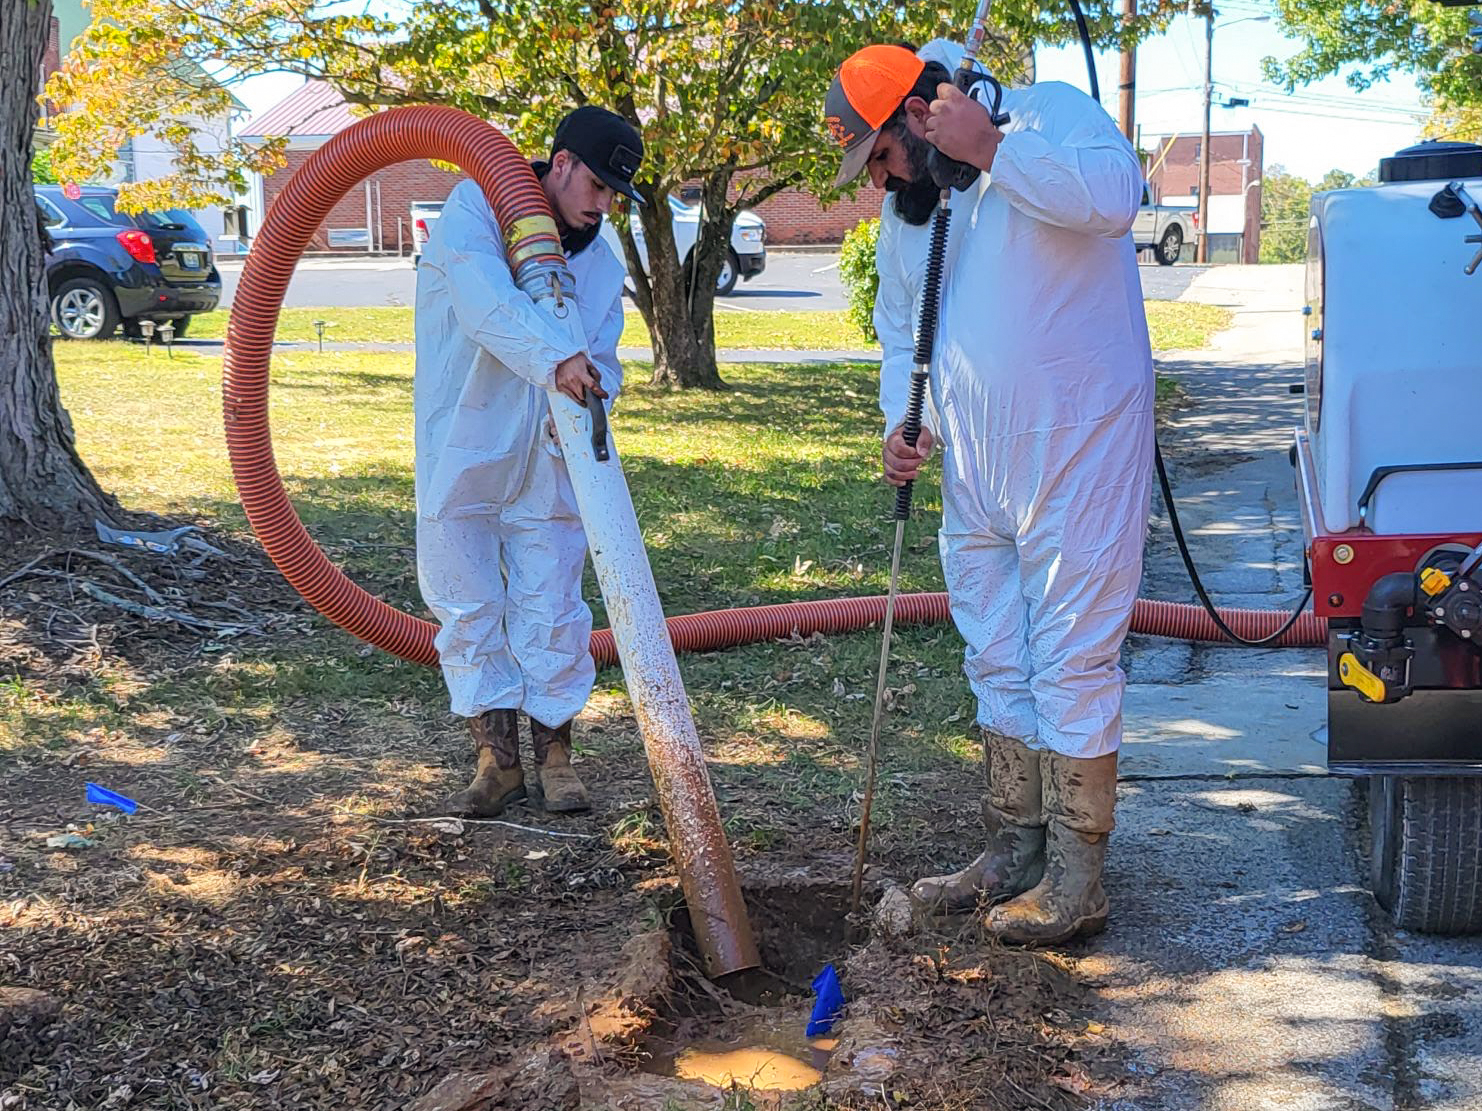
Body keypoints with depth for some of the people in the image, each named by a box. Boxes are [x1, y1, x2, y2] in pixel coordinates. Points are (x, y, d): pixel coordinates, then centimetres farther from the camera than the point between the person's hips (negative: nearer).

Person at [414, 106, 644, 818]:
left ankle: (554, 755, 15)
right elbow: (486, 298, -29)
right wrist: (554, 358, -45)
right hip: (460, 453, -3)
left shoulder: (601, 262, 9)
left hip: (545, 459, 3)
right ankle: (496, 758, 14)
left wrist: (587, 403, -19)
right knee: (466, 606, 3)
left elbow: (603, 358, 5)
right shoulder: (476, 207, -9)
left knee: (551, 610, 3)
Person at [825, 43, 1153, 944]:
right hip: (977, 473, 8)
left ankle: (1076, 878, 8)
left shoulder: (1046, 114, -11)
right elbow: (900, 334, 20)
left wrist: (989, 149, -25)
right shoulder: (905, 213, 11)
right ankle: (1016, 852, 28)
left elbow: (1115, 191, -31)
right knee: (999, 664, 15)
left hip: (1078, 456, -8)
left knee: (1072, 660, -3)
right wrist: (904, 424, 3)